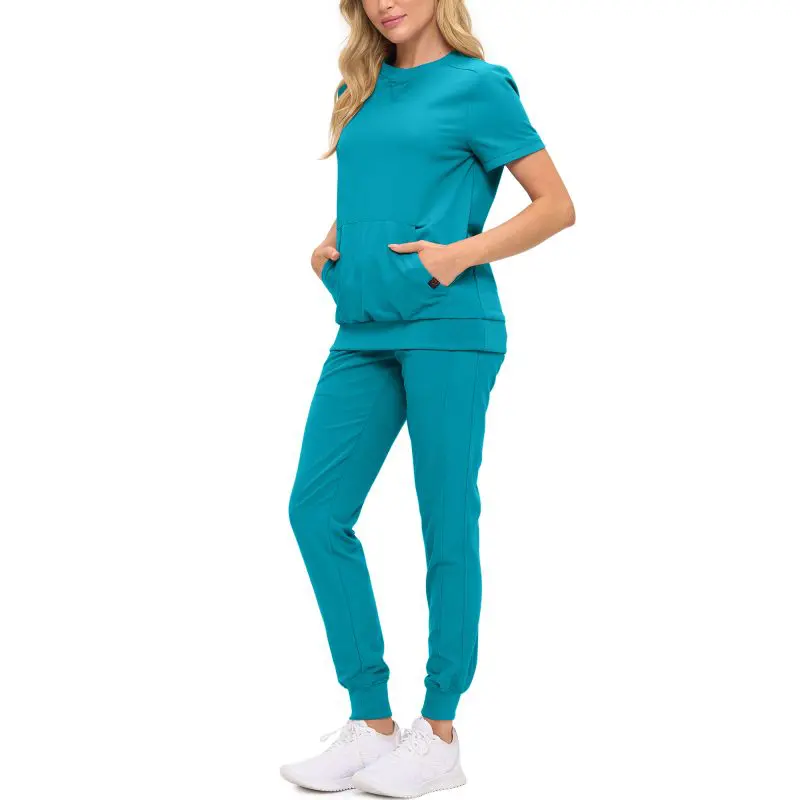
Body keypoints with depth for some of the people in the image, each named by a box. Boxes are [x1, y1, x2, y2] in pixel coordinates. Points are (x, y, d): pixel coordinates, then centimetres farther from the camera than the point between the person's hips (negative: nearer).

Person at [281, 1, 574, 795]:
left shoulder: (476, 86, 0)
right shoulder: (359, 91, 18)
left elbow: (556, 206, -2)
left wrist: (460, 254, -13)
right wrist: (330, 243, 9)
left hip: (448, 329, -6)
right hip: (363, 334, 7)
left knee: (447, 525, -1)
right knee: (315, 510, 1)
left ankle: (439, 736, 12)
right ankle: (372, 722, 12)